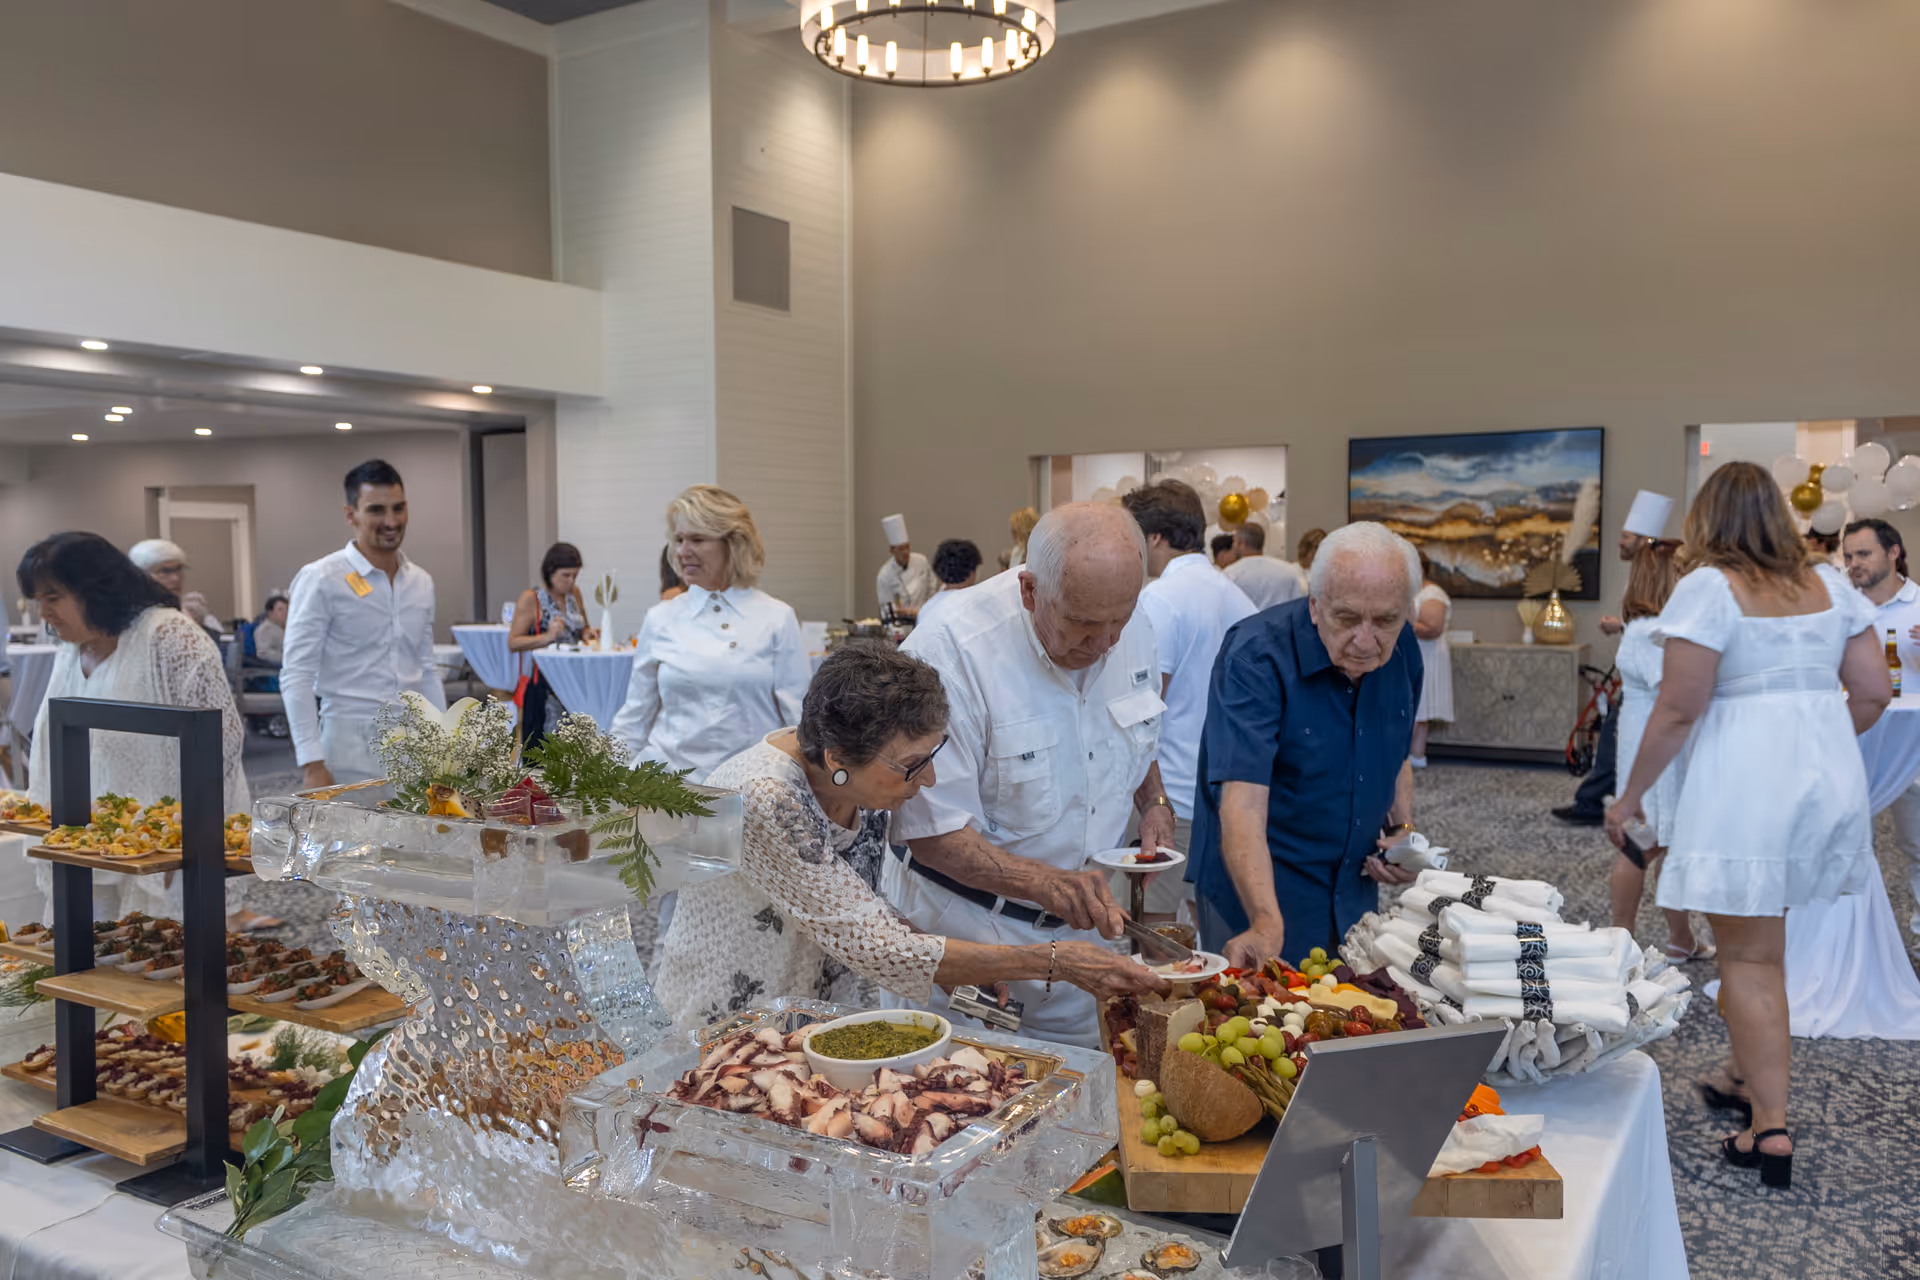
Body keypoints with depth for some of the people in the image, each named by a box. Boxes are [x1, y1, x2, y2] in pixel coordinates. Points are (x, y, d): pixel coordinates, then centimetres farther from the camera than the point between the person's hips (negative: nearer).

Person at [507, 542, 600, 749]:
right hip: (543, 683, -5)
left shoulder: (574, 594, 9)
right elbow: (512, 644, -11)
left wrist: (588, 634, 0)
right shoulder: (531, 598, -7)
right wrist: (547, 637, -23)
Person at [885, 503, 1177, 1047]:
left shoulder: (1133, 631, -5)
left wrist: (1154, 802, -3)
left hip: (1079, 923, 6)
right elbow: (930, 831, -23)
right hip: (967, 931, -5)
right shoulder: (948, 655, -26)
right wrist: (1042, 882, -35)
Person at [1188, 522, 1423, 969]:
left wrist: (1403, 828, -3)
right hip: (1255, 897, -6)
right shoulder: (1255, 657, -25)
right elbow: (1242, 801, -35)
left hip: (1353, 895, 6)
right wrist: (1267, 924, -46)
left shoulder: (1403, 652, -5)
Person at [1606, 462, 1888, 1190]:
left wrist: (1631, 797, -5)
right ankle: (1748, 1076, 29)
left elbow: (1679, 709, -13)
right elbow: (1872, 694, 9)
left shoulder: (1710, 587, -9)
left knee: (1749, 956, 2)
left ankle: (1770, 1126, 4)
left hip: (1745, 784, -6)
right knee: (1759, 939, 19)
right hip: (1830, 774, 6)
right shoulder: (1826, 587, 9)